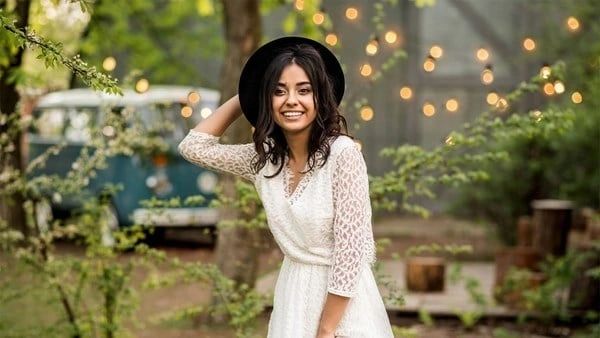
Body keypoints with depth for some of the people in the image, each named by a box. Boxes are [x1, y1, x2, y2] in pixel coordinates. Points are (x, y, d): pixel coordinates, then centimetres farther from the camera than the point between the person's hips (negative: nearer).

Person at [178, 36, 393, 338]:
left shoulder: (342, 153, -17)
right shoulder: (263, 158, 1)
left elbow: (350, 251, -18)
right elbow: (193, 147, 8)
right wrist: (242, 98, 4)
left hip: (341, 301, -6)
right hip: (291, 296, 6)